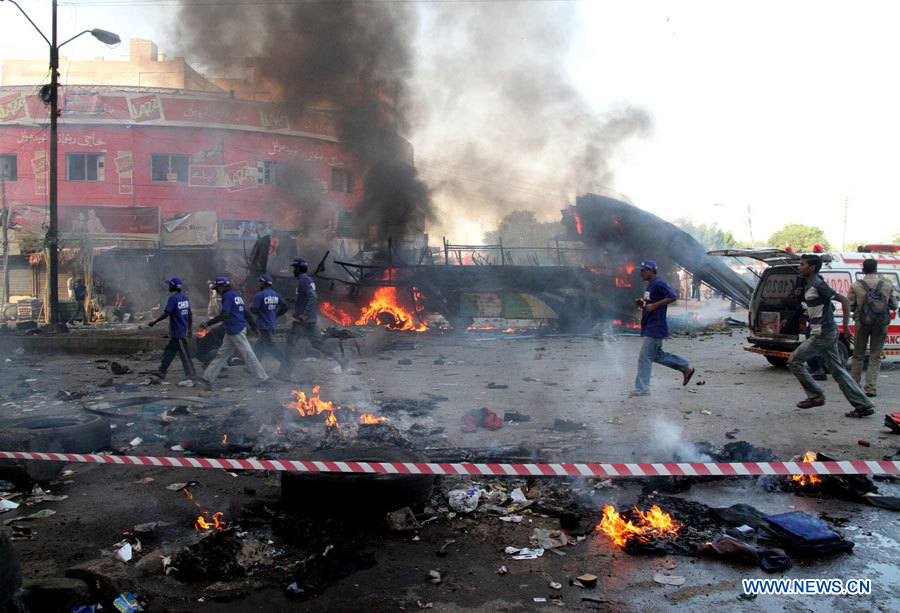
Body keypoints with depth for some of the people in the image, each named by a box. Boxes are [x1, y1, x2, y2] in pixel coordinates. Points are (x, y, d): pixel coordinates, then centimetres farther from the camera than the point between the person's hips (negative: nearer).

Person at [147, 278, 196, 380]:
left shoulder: (173, 298, -14)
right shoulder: (184, 297, 11)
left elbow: (166, 313, -17)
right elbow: (190, 314, 13)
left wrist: (154, 322, -7)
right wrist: (190, 328, 18)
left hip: (177, 330, -9)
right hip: (183, 329, 9)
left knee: (184, 353, -5)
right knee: (169, 351, 14)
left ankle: (191, 373, -2)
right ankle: (162, 372, 19)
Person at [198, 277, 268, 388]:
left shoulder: (228, 295, -12)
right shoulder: (237, 296, 17)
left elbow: (224, 315, -22)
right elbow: (246, 313, 19)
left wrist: (208, 323, -23)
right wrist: (254, 327, 20)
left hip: (236, 332, -10)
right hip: (230, 333, 10)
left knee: (247, 354, -3)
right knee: (221, 354, 8)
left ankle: (262, 377, 3)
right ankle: (208, 378, 10)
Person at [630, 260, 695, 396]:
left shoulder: (659, 284, -15)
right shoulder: (650, 285, 15)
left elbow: (672, 297, -24)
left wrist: (654, 305, -24)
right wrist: (642, 302, 8)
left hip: (655, 328, -11)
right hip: (649, 328, 11)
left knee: (645, 358, -10)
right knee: (657, 355, 19)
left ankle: (642, 389, -5)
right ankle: (686, 367, 31)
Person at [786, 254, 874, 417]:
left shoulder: (818, 285, -15)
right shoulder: (810, 286, 14)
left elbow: (844, 300, -18)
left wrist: (846, 326, -20)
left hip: (822, 334, -9)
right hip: (829, 333, 9)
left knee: (794, 361, -1)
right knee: (837, 370, 10)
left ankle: (816, 395, 6)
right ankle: (863, 405, 9)